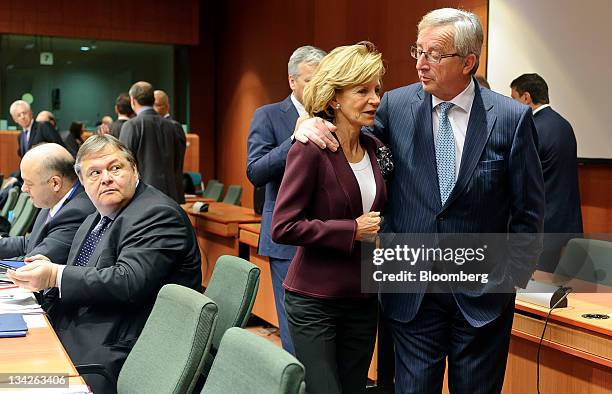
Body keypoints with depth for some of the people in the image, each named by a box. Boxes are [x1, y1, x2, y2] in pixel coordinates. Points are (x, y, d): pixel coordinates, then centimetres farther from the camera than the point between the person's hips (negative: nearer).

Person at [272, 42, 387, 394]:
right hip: (315, 301, -6)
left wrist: (376, 228, 0)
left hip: (363, 299, 7)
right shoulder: (311, 150, -15)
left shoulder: (372, 147, 5)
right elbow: (283, 227, -19)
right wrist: (352, 230, -18)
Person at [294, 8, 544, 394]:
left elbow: (529, 210, -1)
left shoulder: (512, 118, -7)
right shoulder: (397, 105, -2)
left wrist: (509, 277, -4)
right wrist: (311, 126, -10)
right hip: (412, 291, 1)